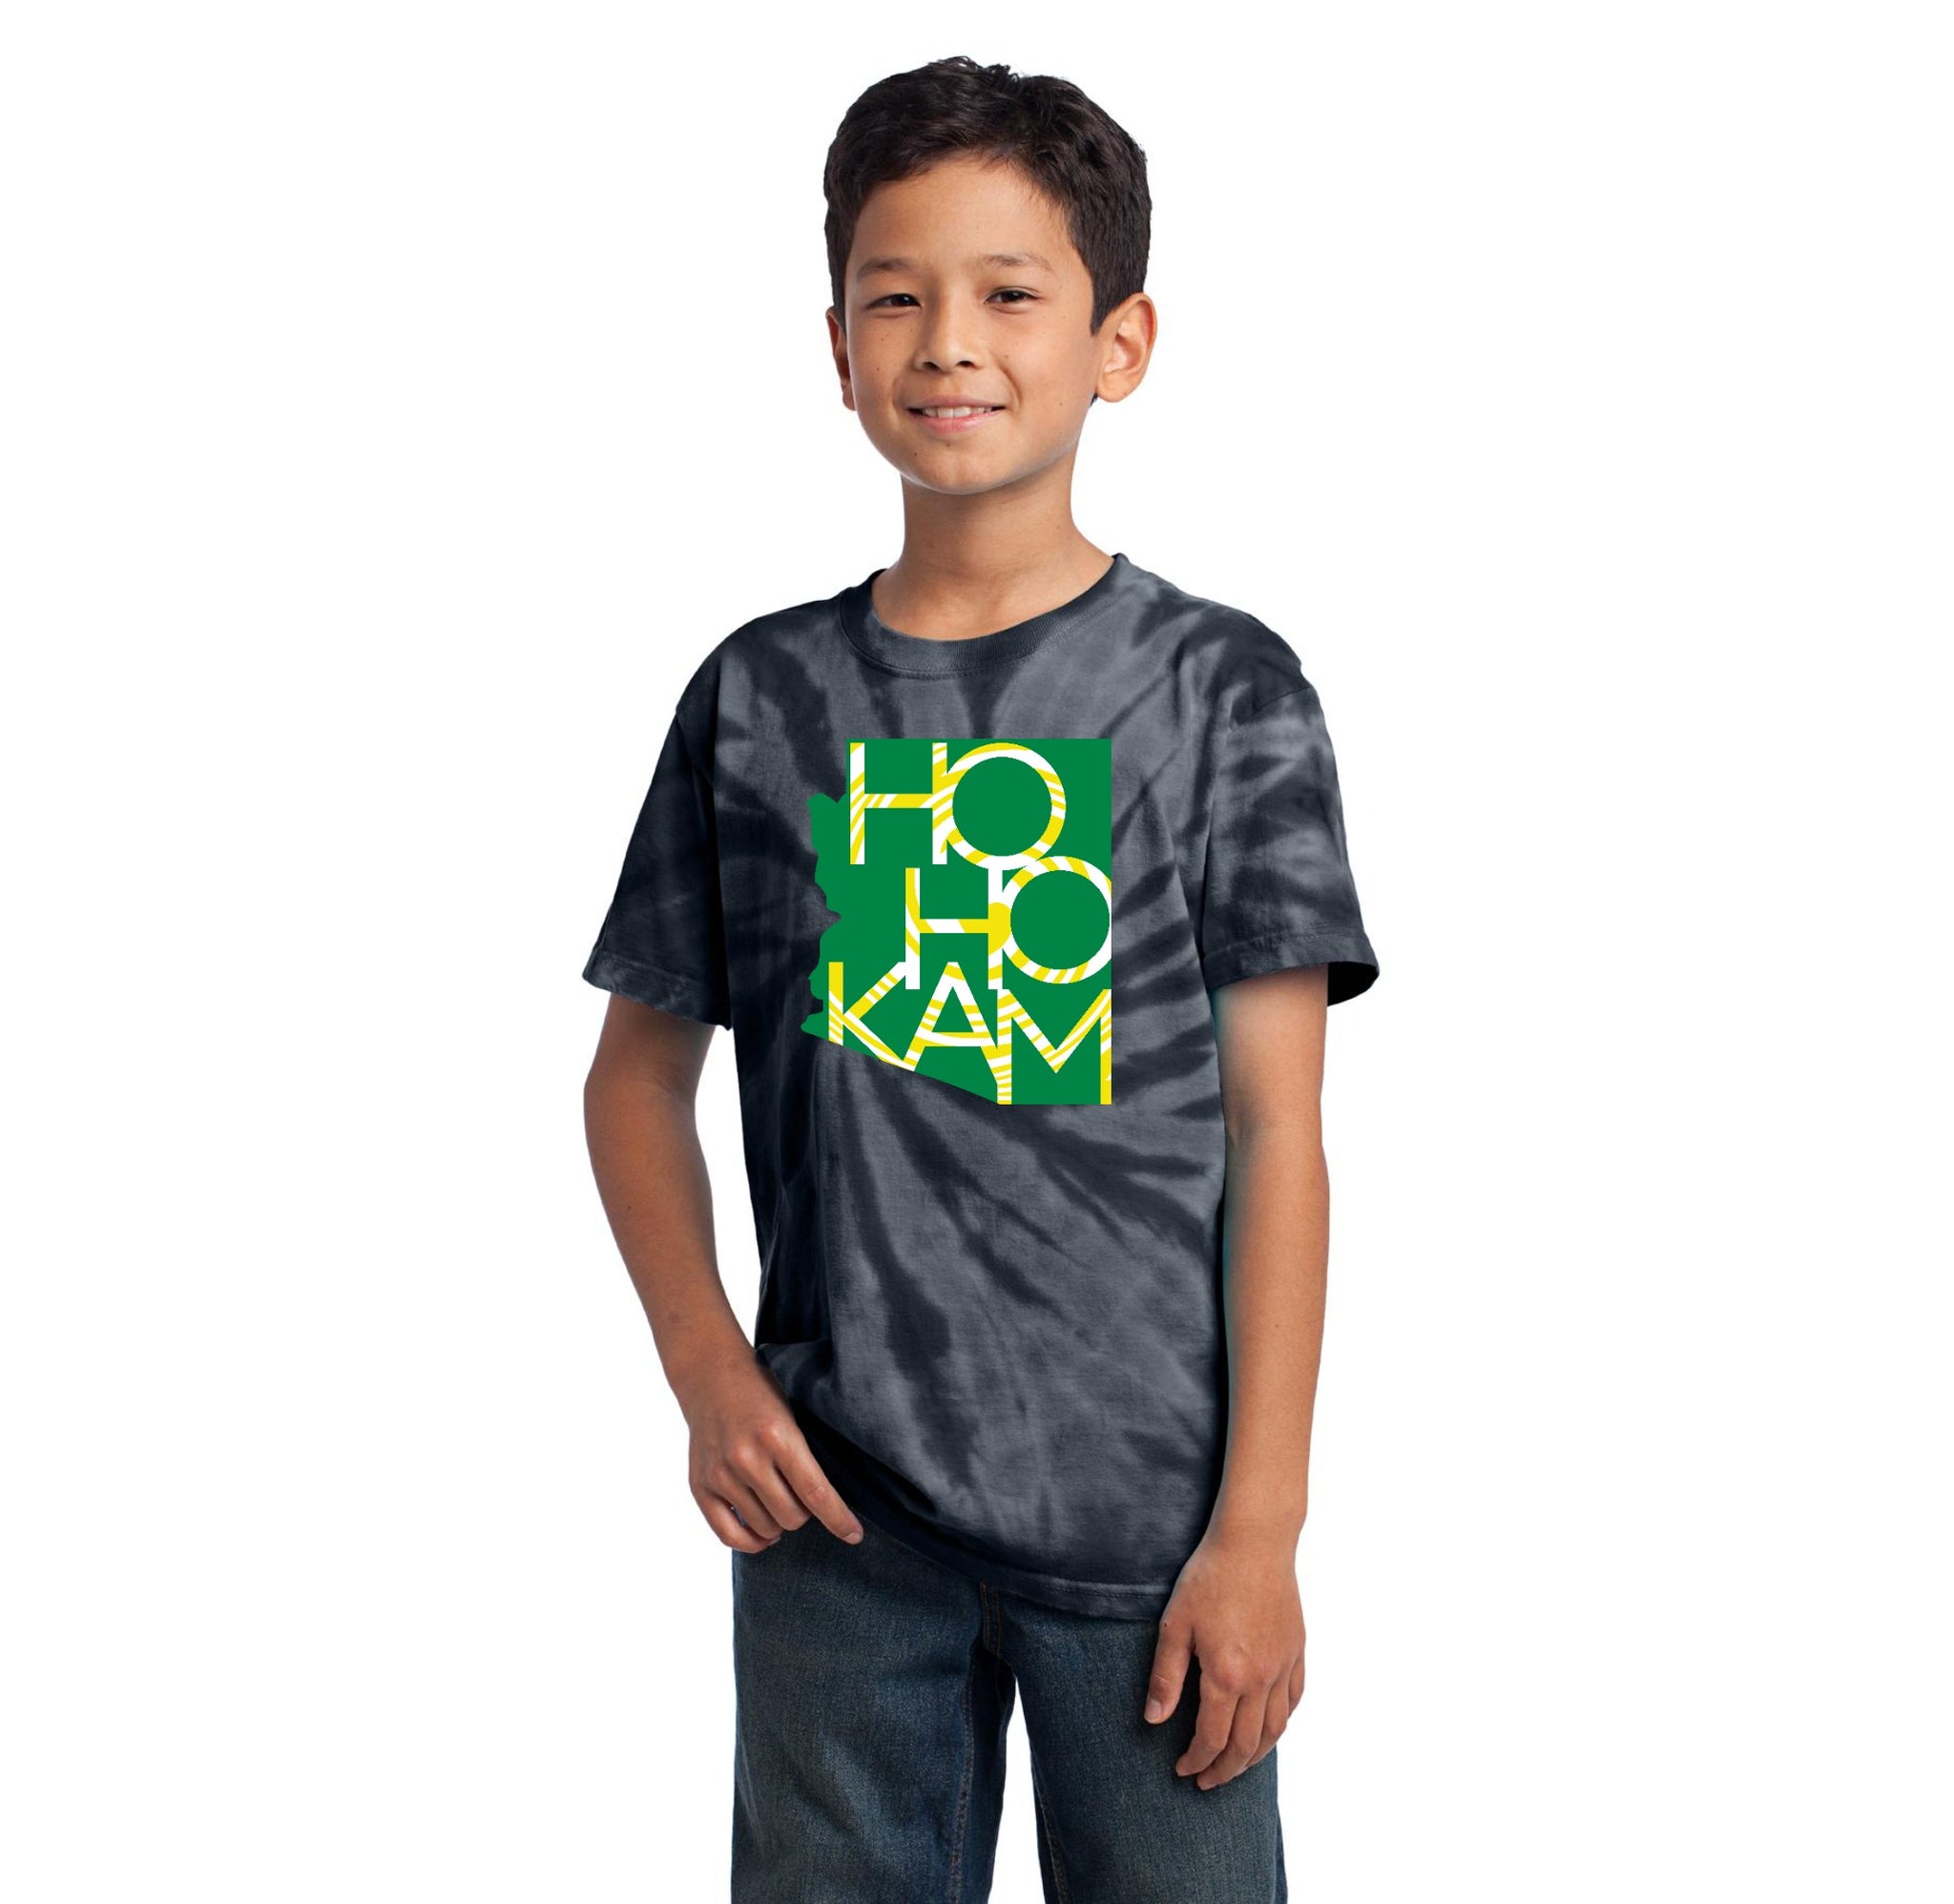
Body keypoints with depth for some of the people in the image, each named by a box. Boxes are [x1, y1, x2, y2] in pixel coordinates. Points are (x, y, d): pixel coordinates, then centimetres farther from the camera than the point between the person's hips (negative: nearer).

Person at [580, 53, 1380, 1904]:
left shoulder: (1221, 689, -2)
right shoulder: (761, 695, 4)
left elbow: (1275, 1130, -4)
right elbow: (640, 1069, 11)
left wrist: (1262, 1525, -7)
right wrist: (705, 1366, -3)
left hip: (1146, 1508, -2)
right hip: (838, 1503, 2)